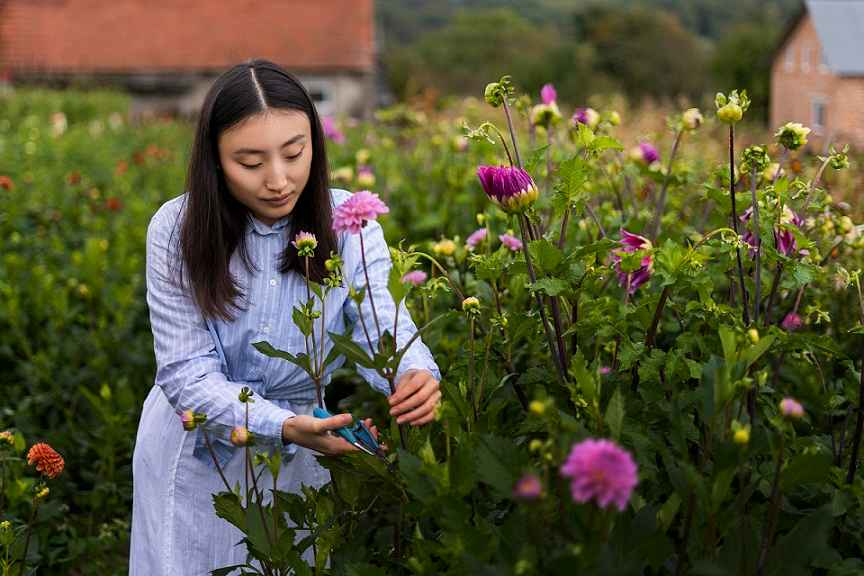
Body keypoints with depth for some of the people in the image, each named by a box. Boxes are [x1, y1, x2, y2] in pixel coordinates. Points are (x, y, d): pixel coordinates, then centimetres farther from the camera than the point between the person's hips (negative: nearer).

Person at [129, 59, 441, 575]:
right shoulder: (177, 230, -16)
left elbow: (383, 324, -24)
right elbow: (188, 373, -20)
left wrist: (416, 375, -48)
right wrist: (285, 425, -36)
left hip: (305, 456, 1)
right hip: (198, 454, -1)